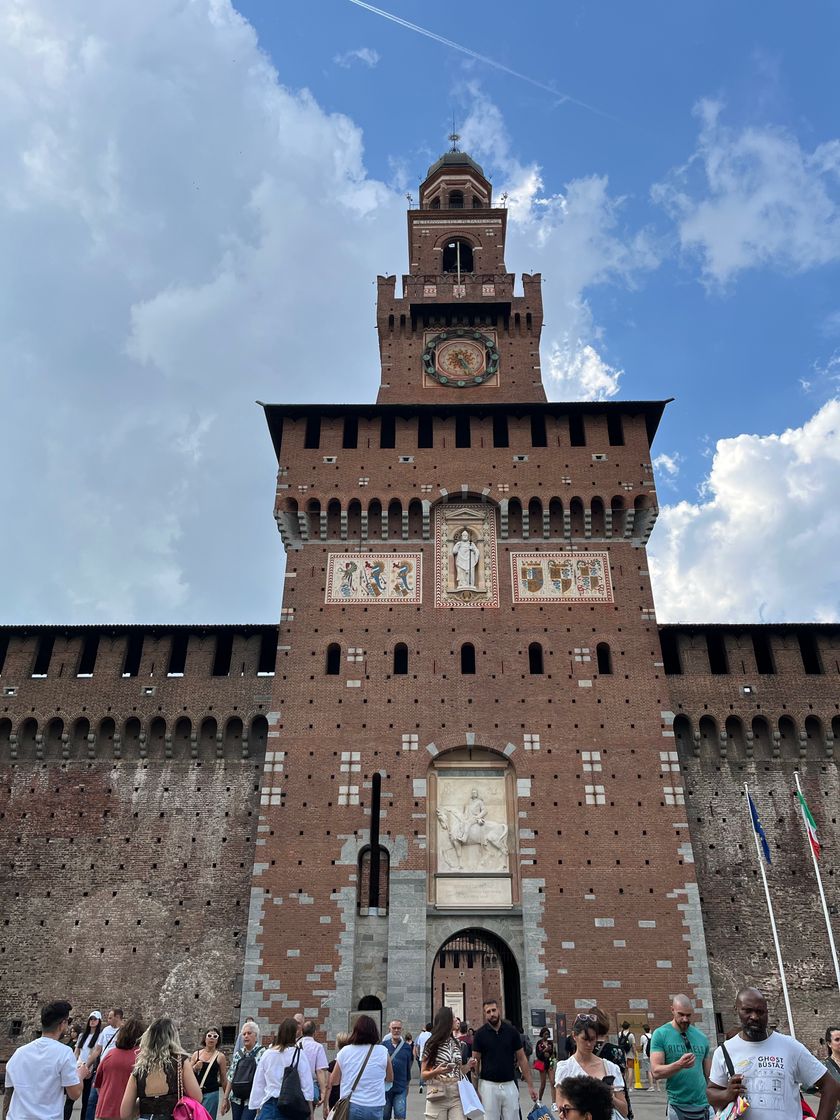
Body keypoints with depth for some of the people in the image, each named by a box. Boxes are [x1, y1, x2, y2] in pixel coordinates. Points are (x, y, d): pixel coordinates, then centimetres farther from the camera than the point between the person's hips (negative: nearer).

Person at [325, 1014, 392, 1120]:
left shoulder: (344, 1051, -2)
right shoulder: (383, 1052, -4)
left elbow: (334, 1081, 6)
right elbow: (390, 1079, 9)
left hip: (349, 1107, 1)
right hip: (374, 1107, -1)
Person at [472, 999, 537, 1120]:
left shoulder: (511, 1031, 0)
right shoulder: (480, 1034, -3)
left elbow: (521, 1058, 4)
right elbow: (476, 1061, 0)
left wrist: (530, 1085, 0)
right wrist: (474, 1088, -9)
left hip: (509, 1084, 1)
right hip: (488, 1085, -1)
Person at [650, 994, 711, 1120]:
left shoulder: (701, 1037, 6)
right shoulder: (660, 1034, -7)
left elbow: (709, 1074, 14)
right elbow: (656, 1072, -13)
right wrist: (679, 1065, -28)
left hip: (704, 1104, 4)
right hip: (677, 1106, -3)